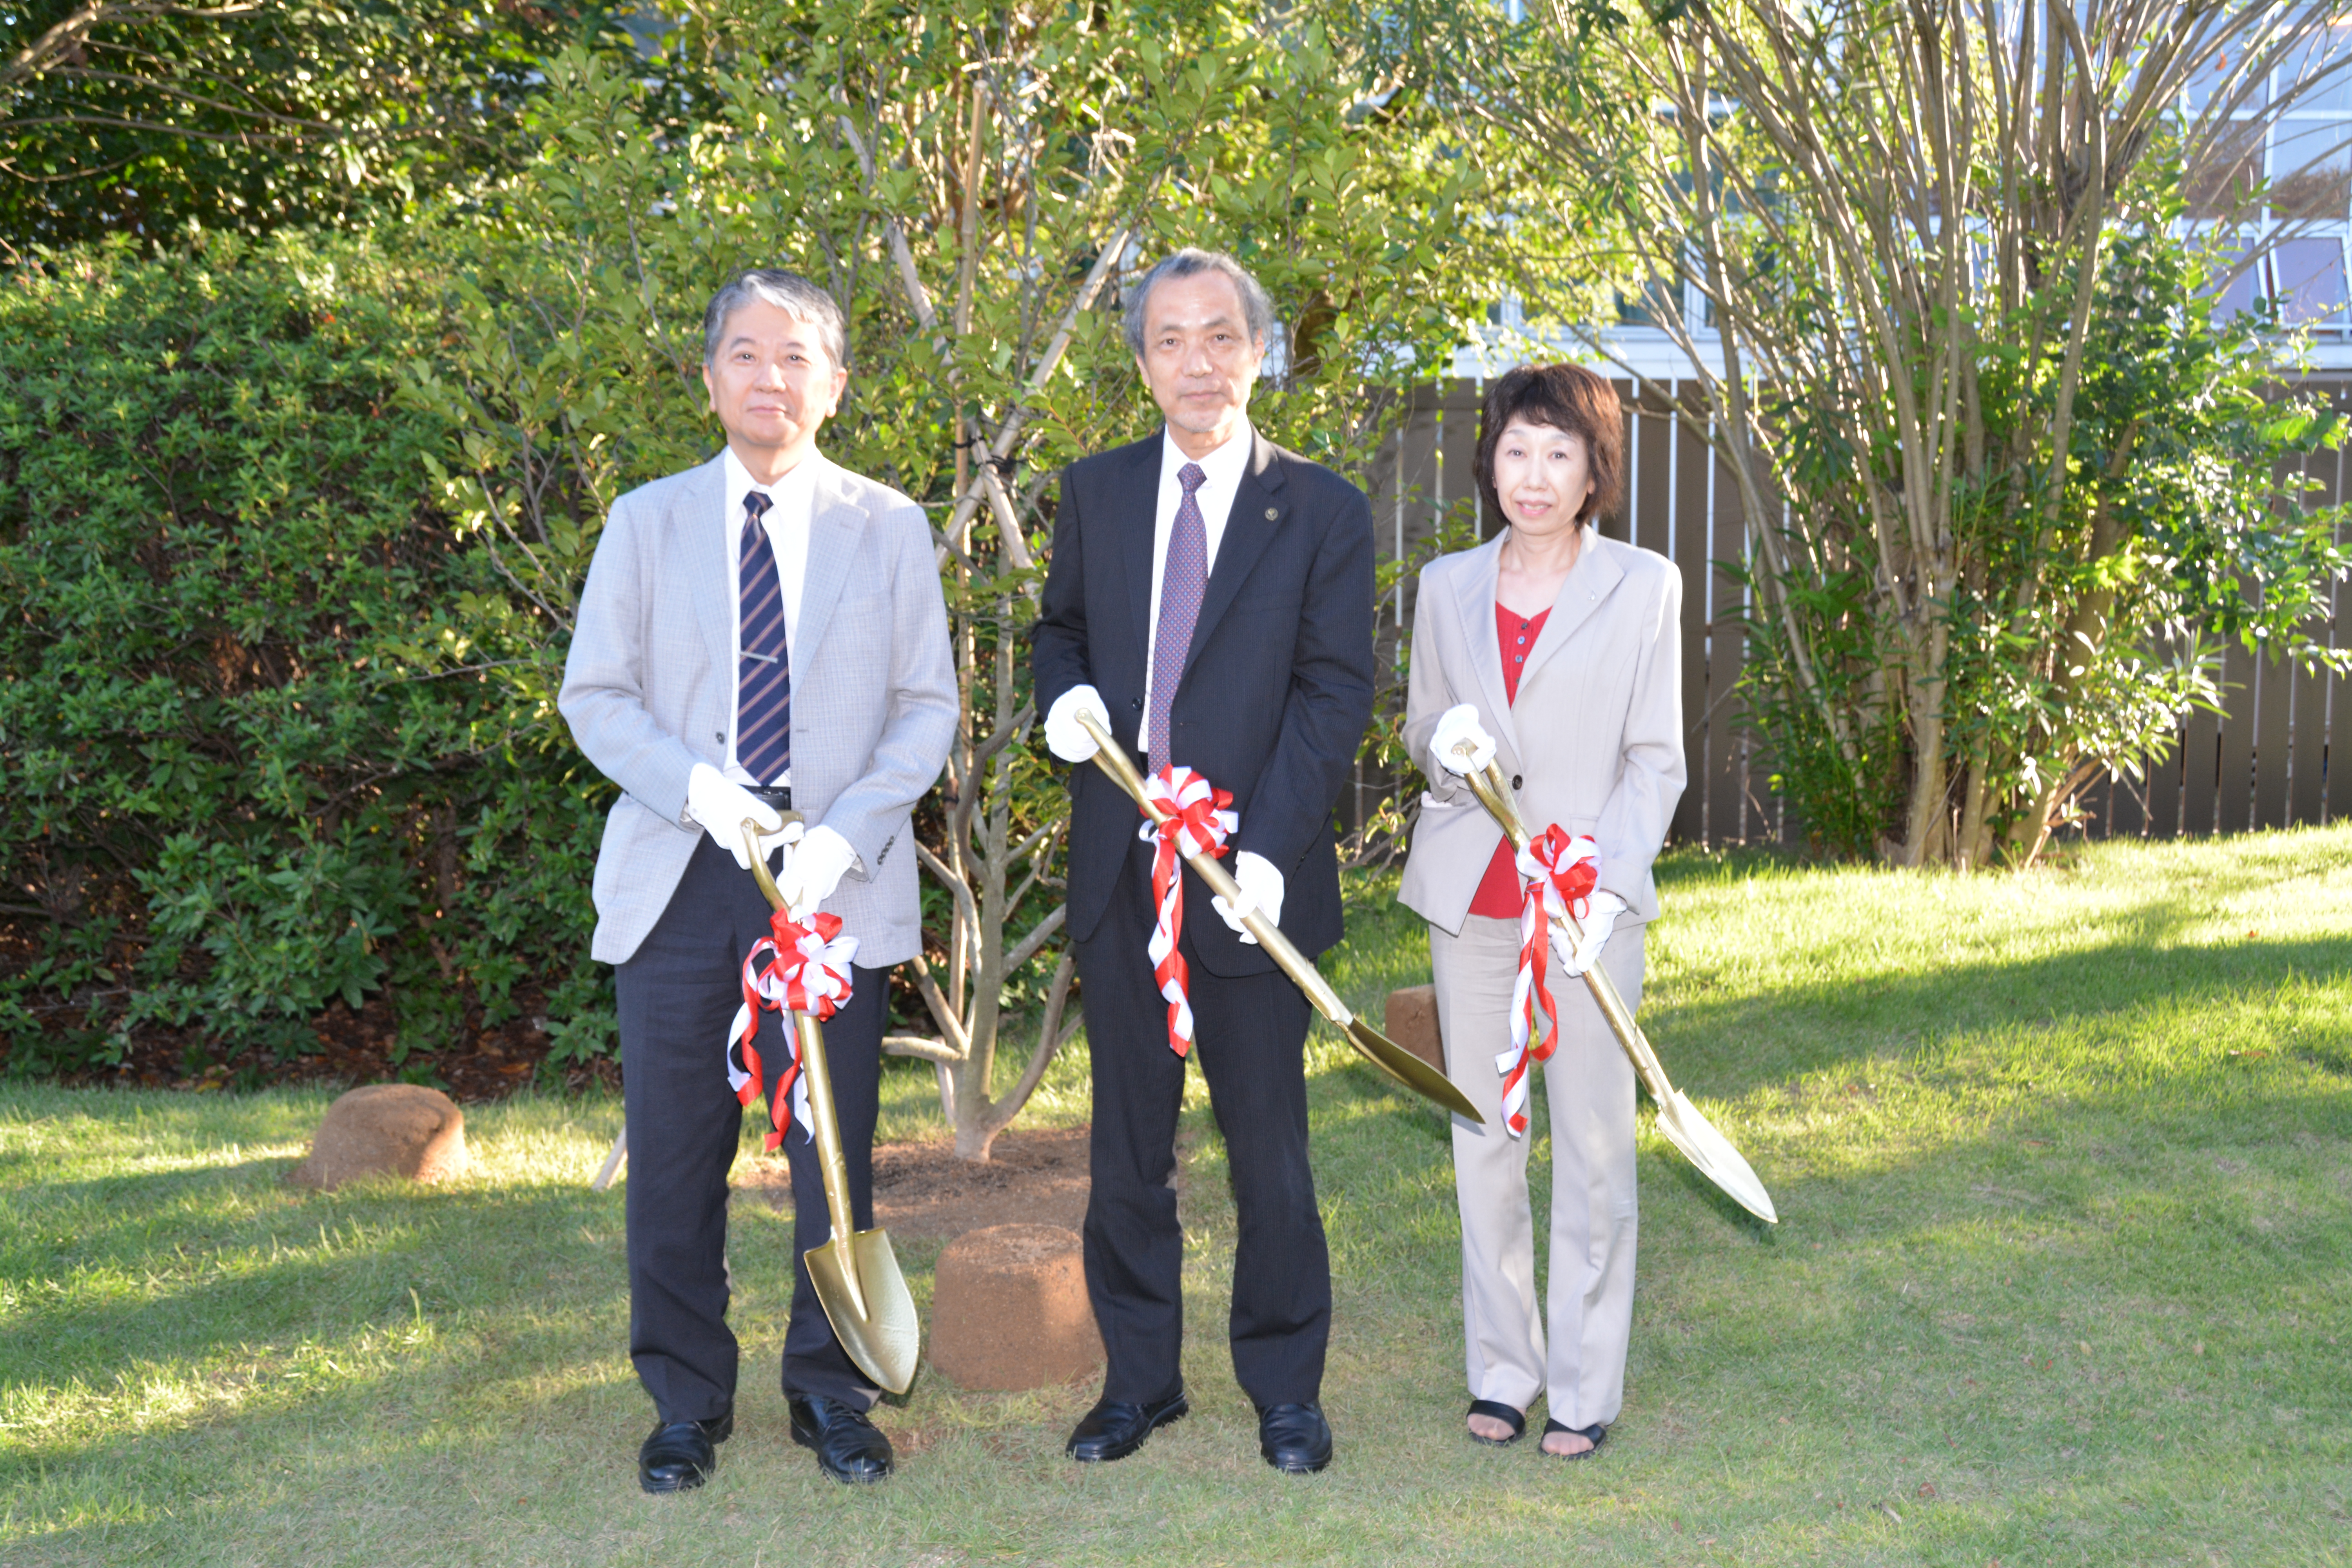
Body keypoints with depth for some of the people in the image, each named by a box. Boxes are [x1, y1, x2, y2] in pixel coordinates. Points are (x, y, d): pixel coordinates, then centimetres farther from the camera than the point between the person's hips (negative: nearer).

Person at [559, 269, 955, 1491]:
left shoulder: (888, 527, 8)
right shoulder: (646, 522, 9)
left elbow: (927, 706, 4)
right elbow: (594, 696, 6)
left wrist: (846, 836, -11)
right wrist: (697, 786, -13)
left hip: (837, 886, 0)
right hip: (678, 882, 1)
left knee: (835, 1151, 3)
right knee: (674, 1154, 4)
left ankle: (830, 1392, 21)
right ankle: (687, 1401, 20)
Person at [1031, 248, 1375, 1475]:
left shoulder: (1322, 510, -1)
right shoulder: (1096, 492, 9)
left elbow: (1334, 694, -6)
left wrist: (1268, 846, -18)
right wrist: (1066, 694, -3)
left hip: (1248, 876, -3)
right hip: (1117, 868, 3)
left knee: (1268, 1148, 5)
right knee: (1127, 1143, 12)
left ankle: (1286, 1390, 21)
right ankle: (1138, 1380, 26)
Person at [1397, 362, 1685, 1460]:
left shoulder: (1644, 586, 2)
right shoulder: (1446, 585, 10)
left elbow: (1656, 759, 1)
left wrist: (1610, 882, -14)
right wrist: (1444, 744, -9)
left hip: (1588, 897, -2)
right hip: (1470, 896, 3)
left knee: (1594, 1142, -1)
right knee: (1483, 1135, 7)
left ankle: (1585, 1386, 11)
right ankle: (1500, 1368, 20)